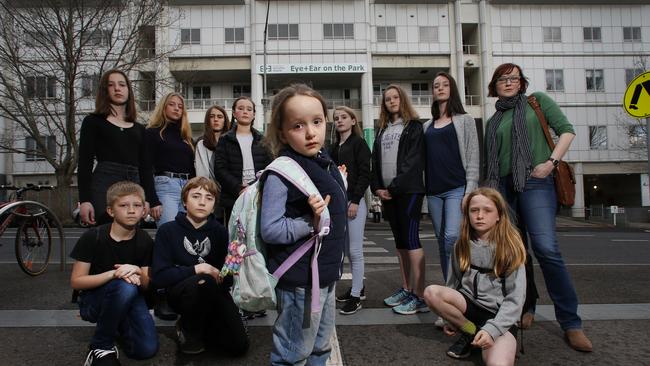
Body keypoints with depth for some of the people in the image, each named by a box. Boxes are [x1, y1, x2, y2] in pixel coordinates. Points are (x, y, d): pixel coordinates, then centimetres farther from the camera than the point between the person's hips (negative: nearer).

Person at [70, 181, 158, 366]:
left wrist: (137, 272, -24)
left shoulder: (145, 240, -6)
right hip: (94, 299, -3)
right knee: (125, 287, -37)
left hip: (130, 299, 3)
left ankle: (119, 324, 14)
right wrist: (113, 273, -28)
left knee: (147, 349, -18)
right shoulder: (92, 237, -16)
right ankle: (101, 346, -15)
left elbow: (146, 286, -1)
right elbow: (76, 282, -14)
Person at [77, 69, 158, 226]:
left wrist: (151, 200, 7)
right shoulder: (93, 121, 10)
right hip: (104, 185, -3)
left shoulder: (139, 129, 19)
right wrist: (84, 200, -9)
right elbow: (84, 163, 2)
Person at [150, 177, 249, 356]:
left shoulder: (220, 231, 2)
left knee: (239, 346, -12)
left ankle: (201, 324, 18)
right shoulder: (168, 230, -5)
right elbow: (160, 275, -13)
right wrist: (195, 269, -24)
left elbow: (228, 277, 3)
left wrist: (223, 276, -20)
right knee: (204, 281, -37)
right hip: (180, 292, -3)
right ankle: (189, 330, -6)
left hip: (213, 293, 3)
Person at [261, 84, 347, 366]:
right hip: (299, 281, -8)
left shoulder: (326, 164, 6)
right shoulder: (282, 173, -19)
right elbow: (270, 230, -23)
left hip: (326, 276, 8)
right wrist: (310, 224, -27)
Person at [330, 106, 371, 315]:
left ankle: (356, 296, 4)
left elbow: (364, 174, -10)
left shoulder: (359, 143, -2)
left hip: (354, 200, -7)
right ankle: (358, 288, 26)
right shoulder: (334, 148, 16)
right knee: (346, 249, 12)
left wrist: (355, 200, -17)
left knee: (355, 250, -4)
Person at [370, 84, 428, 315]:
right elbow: (376, 161, 15)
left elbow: (412, 161, -9)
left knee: (411, 239, -10)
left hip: (408, 191, -6)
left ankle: (419, 296, -7)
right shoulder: (382, 131, 20)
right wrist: (377, 187, 0)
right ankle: (406, 289, 17)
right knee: (400, 240, 9)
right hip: (388, 193, 6)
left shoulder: (413, 127, 1)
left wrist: (394, 187, -14)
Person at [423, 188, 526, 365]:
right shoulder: (462, 245, 2)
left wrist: (492, 329, -22)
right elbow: (453, 281, 13)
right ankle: (472, 333, -4)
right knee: (431, 292, -25)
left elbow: (515, 298, -12)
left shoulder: (510, 248, -10)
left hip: (499, 315, -5)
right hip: (468, 305, 5)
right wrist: (450, 317, 11)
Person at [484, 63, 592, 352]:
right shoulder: (493, 122, 20)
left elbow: (566, 130, 3)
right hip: (503, 186, 5)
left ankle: (570, 322, -8)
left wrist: (551, 161, -11)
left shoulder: (537, 101, 11)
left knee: (546, 248, -17)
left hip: (535, 182, -5)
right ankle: (526, 307, 21)